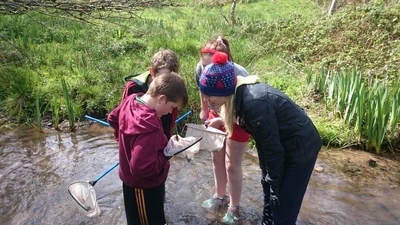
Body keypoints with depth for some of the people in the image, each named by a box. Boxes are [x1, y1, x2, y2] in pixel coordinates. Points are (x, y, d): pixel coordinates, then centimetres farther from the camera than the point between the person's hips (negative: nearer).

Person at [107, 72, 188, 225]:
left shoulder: (130, 100, -11)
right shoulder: (149, 127, -38)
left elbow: (112, 118, 9)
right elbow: (143, 168, -36)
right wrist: (167, 153, -23)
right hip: (144, 185, -8)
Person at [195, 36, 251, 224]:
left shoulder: (238, 76, -39)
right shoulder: (201, 69, -26)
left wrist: (221, 121, -39)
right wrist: (204, 111, 10)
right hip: (216, 116, 5)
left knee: (232, 166, 5)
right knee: (217, 159, 18)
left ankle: (234, 207, 29)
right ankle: (220, 196, 42)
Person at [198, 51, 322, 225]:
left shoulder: (254, 102, -34)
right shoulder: (241, 94, -5)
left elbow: (272, 148, -24)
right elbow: (264, 139, 4)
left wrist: (274, 185, -11)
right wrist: (266, 175, 11)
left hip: (300, 148, -9)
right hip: (286, 145, 9)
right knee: (269, 198, 23)